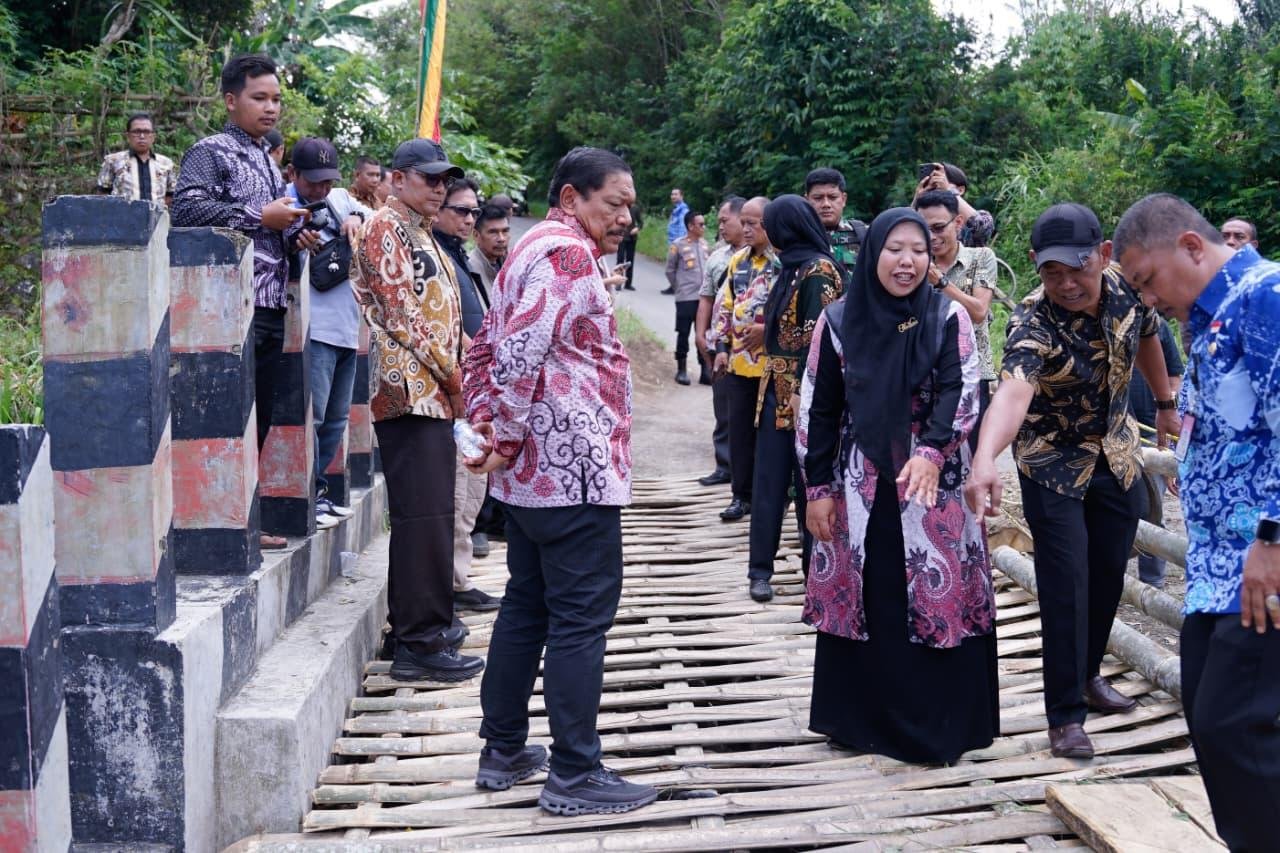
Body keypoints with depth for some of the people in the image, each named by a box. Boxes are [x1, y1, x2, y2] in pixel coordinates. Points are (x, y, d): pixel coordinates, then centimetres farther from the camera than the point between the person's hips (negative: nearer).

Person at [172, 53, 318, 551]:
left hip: (271, 307, 9)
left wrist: (295, 237, 10)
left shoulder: (268, 161, 22)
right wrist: (260, 218, -16)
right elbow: (187, 208, -21)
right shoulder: (211, 152, -3)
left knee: (259, 420, 11)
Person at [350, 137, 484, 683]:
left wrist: (453, 376, 12)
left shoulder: (421, 235, 23)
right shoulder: (385, 230, -6)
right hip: (410, 389, -10)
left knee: (432, 515, 12)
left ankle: (426, 625, 19)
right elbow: (400, 311, -14)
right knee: (422, 516, -11)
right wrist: (449, 371, -10)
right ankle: (419, 644, -9)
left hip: (433, 393, 10)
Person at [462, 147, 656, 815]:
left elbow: (486, 349, 20)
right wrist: (507, 442, -15)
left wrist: (488, 426, 12)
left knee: (527, 606, 15)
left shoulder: (533, 249, 19)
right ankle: (573, 776, 1)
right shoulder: (568, 252, -14)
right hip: (575, 467, -10)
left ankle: (504, 751, 23)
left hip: (532, 469, 10)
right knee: (582, 615, -5)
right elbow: (521, 352, -23)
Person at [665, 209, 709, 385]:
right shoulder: (678, 245, -8)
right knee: (683, 333, 2)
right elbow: (670, 270, 0)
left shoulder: (704, 244, 8)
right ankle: (681, 370, 11)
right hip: (686, 298, -5)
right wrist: (679, 289, 5)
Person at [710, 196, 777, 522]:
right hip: (739, 361, 6)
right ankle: (742, 494, 17)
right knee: (740, 429, 9)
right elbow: (725, 306, 16)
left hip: (774, 361, -6)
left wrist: (768, 331, -19)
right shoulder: (738, 260, 13)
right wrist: (722, 346, 10)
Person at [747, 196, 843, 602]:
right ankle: (761, 569, 12)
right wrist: (759, 332, 31)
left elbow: (820, 335, -19)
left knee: (808, 479, 2)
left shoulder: (819, 269, -13)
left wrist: (802, 390, -21)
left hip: (803, 390, -8)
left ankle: (817, 568, 14)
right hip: (777, 388, 8)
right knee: (768, 480, 7)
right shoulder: (792, 266, 13)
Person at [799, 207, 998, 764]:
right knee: (861, 602, 7)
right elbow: (817, 408, 4)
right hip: (859, 485, 1)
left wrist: (930, 452, -29)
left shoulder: (949, 318, -1)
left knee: (940, 601, 1)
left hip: (936, 485, -1)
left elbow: (961, 391, -12)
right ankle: (858, 719, 21)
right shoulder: (838, 321, 1)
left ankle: (937, 726, 13)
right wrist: (819, 488, 0)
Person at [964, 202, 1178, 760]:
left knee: (1109, 573, 14)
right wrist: (984, 460, -68)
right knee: (1066, 584, -8)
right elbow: (1012, 393, -50)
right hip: (1052, 463, -5)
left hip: (1116, 453, 5)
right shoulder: (1033, 325, -31)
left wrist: (1165, 404, 21)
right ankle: (1066, 714, 2)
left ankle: (1087, 676, 35)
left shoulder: (1128, 290, -14)